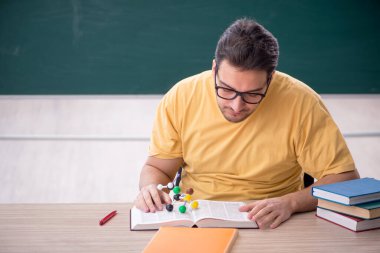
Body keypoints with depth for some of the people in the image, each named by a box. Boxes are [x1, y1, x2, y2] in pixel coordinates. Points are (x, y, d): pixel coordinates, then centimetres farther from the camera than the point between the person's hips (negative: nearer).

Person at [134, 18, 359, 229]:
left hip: (272, 229, -1)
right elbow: (157, 168, 6)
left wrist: (290, 203, -23)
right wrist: (151, 189, -15)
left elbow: (345, 179, -8)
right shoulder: (180, 98, -7)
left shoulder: (301, 102, -14)